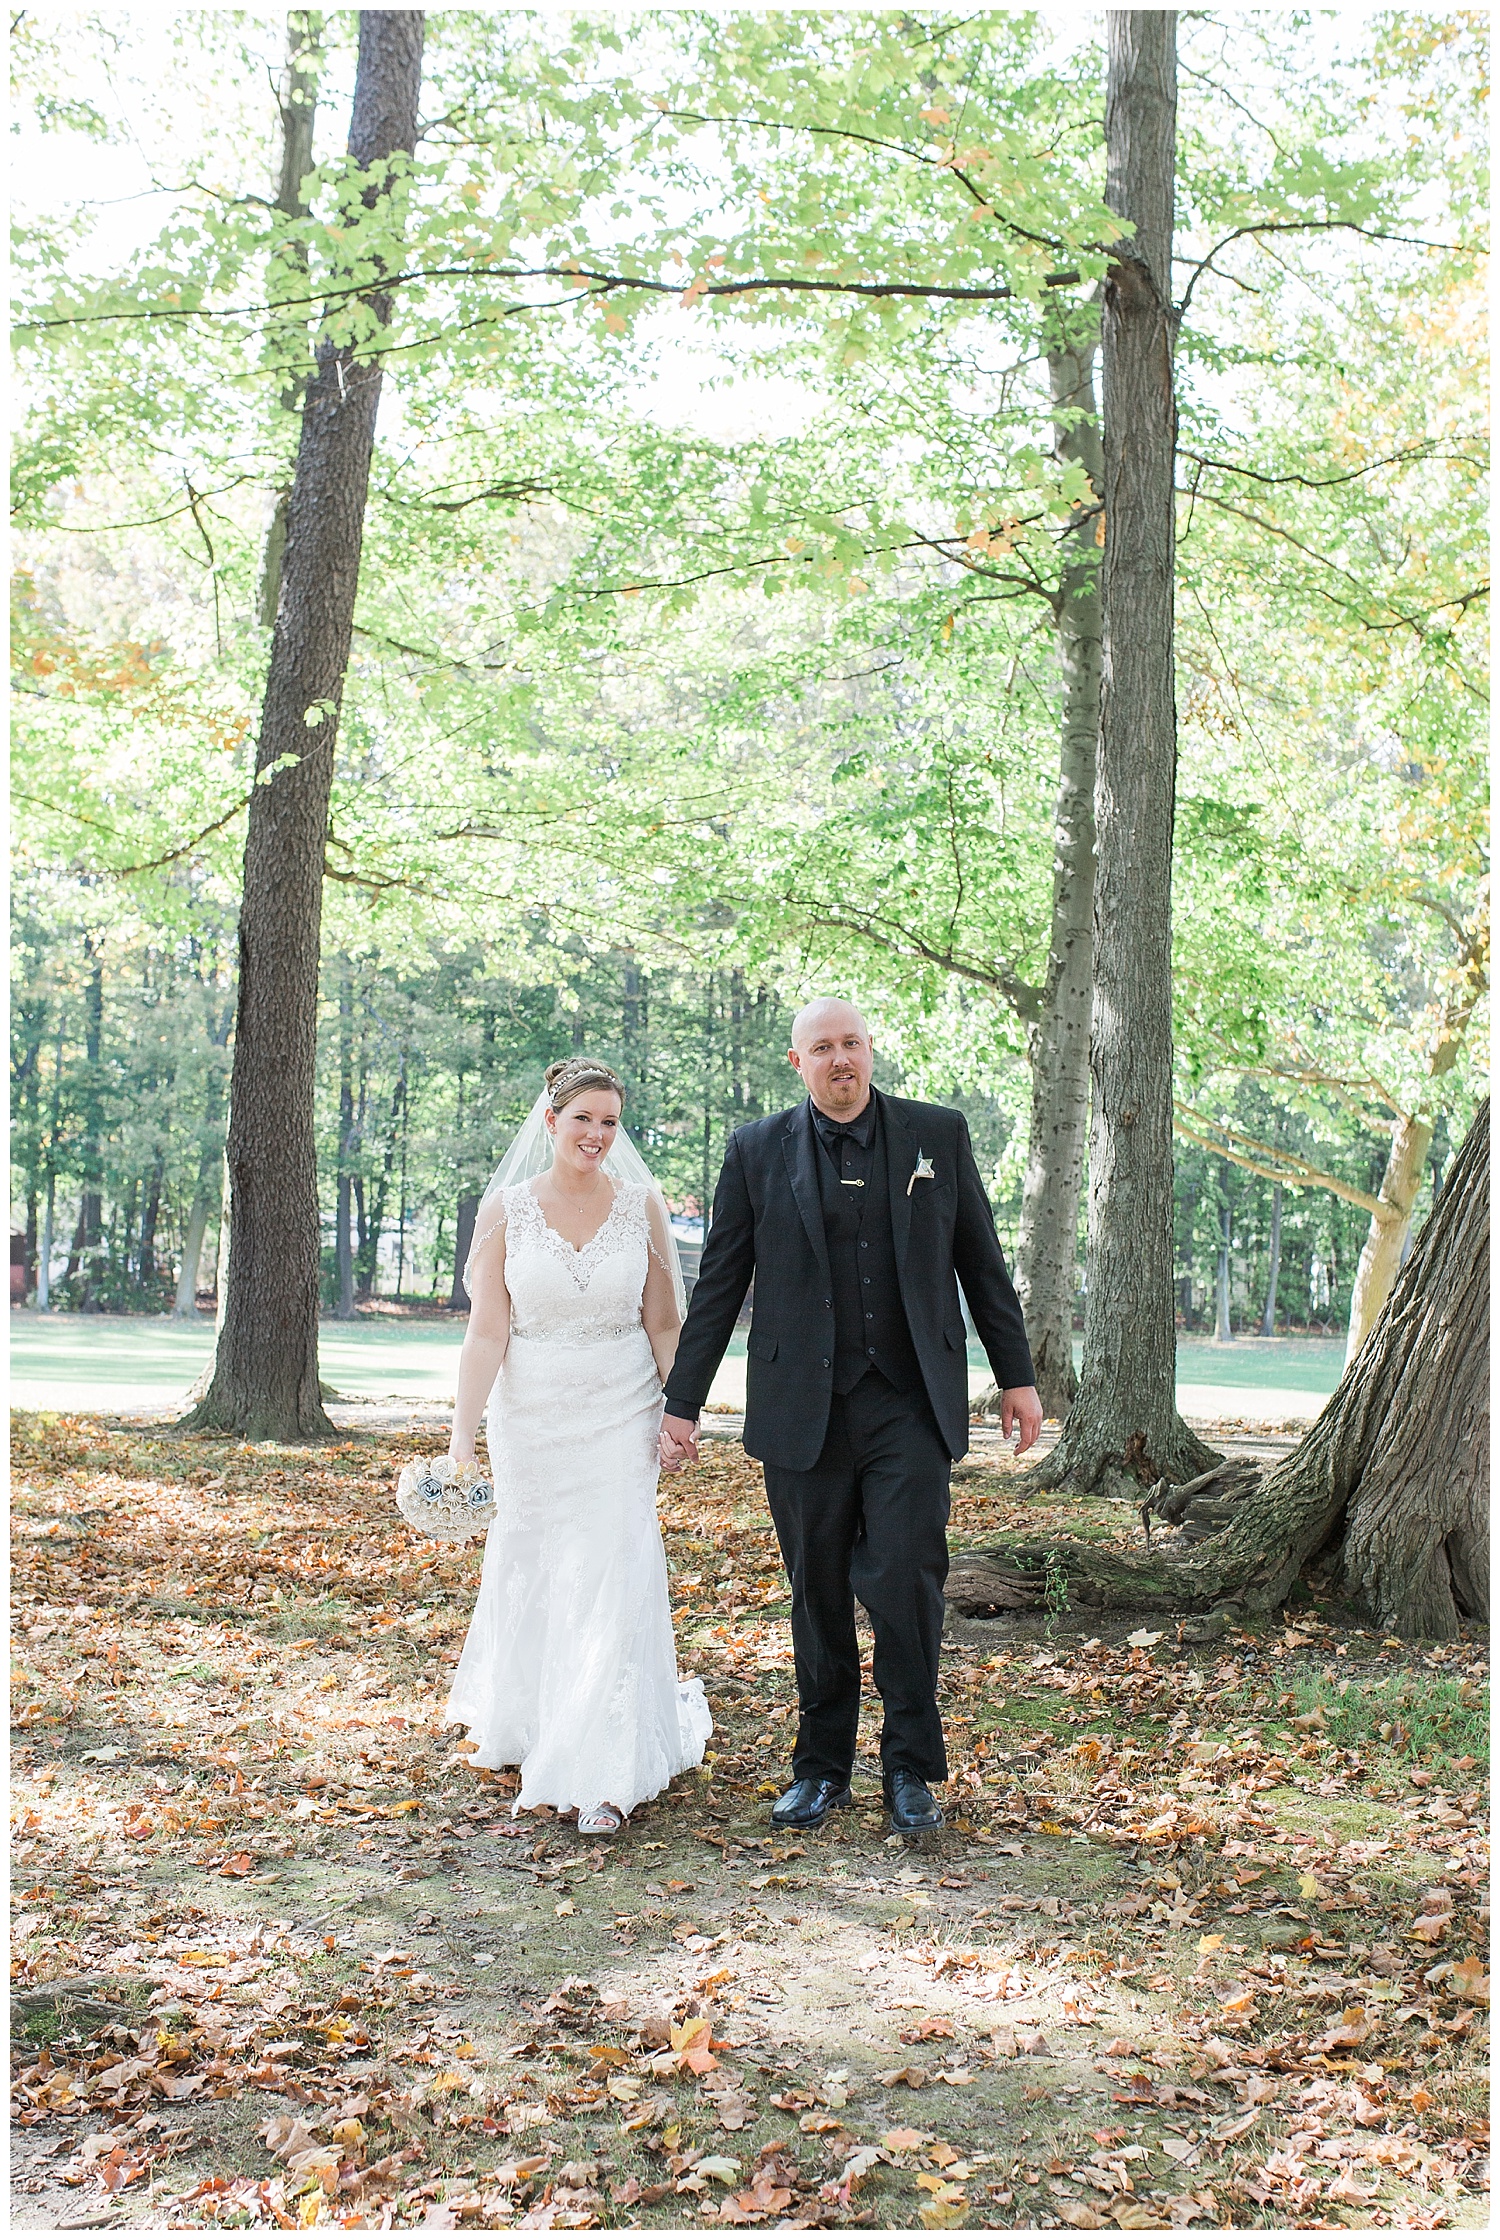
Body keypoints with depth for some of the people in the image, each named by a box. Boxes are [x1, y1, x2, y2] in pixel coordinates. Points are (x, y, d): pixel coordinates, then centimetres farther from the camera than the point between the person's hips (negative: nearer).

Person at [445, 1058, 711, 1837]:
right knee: (530, 1573, 14)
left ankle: (605, 1773, 0)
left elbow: (664, 1324, 2)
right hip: (529, 1415, 1)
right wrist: (461, 1431, -13)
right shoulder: (505, 1208, -4)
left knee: (612, 1578, -6)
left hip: (619, 1415, -1)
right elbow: (487, 1331, -7)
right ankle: (519, 1721, 41)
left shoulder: (642, 1205, -2)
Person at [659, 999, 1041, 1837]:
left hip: (911, 1406, 0)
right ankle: (822, 1768, 23)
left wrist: (1017, 1375, 9)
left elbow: (982, 1262, 10)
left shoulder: (938, 1133, 6)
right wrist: (683, 1403, 4)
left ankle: (912, 1768, 10)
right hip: (804, 1412, 1)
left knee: (907, 1579, -7)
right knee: (817, 1594, 8)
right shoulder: (757, 1152, 4)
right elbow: (719, 1286, 6)